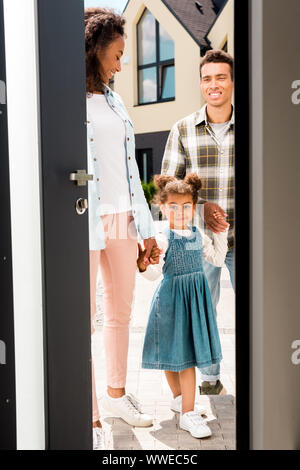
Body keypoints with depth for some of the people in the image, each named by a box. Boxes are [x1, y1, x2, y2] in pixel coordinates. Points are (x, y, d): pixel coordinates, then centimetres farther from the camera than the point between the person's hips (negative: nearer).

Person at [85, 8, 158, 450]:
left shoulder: (113, 101, 17)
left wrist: (147, 228, 16)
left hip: (121, 218, 7)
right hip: (84, 221, -7)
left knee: (121, 312, 15)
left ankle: (116, 393, 33)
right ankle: (90, 419, 11)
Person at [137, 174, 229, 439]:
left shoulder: (199, 236, 5)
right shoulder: (162, 239, -14)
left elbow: (218, 260, 16)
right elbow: (154, 273, -20)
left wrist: (221, 233, 10)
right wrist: (143, 266, -41)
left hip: (196, 297, 6)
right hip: (172, 298, -6)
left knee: (188, 354, 12)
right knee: (178, 354, -1)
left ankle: (181, 400, 32)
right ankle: (188, 414, 6)